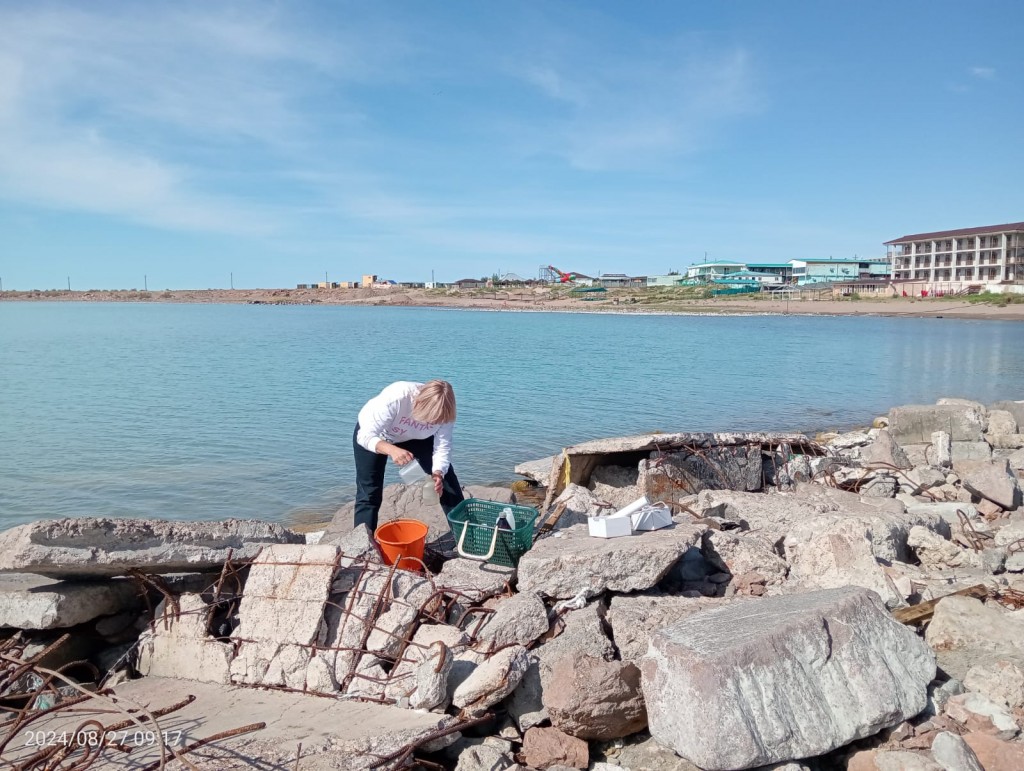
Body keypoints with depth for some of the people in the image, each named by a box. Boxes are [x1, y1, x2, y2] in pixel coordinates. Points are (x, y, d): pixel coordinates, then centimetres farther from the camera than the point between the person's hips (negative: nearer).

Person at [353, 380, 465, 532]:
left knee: (448, 482, -3)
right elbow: (365, 436, -40)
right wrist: (392, 450, -57)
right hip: (370, 434, -3)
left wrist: (438, 473, -43)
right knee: (369, 495, -9)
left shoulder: (443, 411, -30)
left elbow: (443, 447, -24)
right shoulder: (396, 397, -43)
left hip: (415, 437, 3)